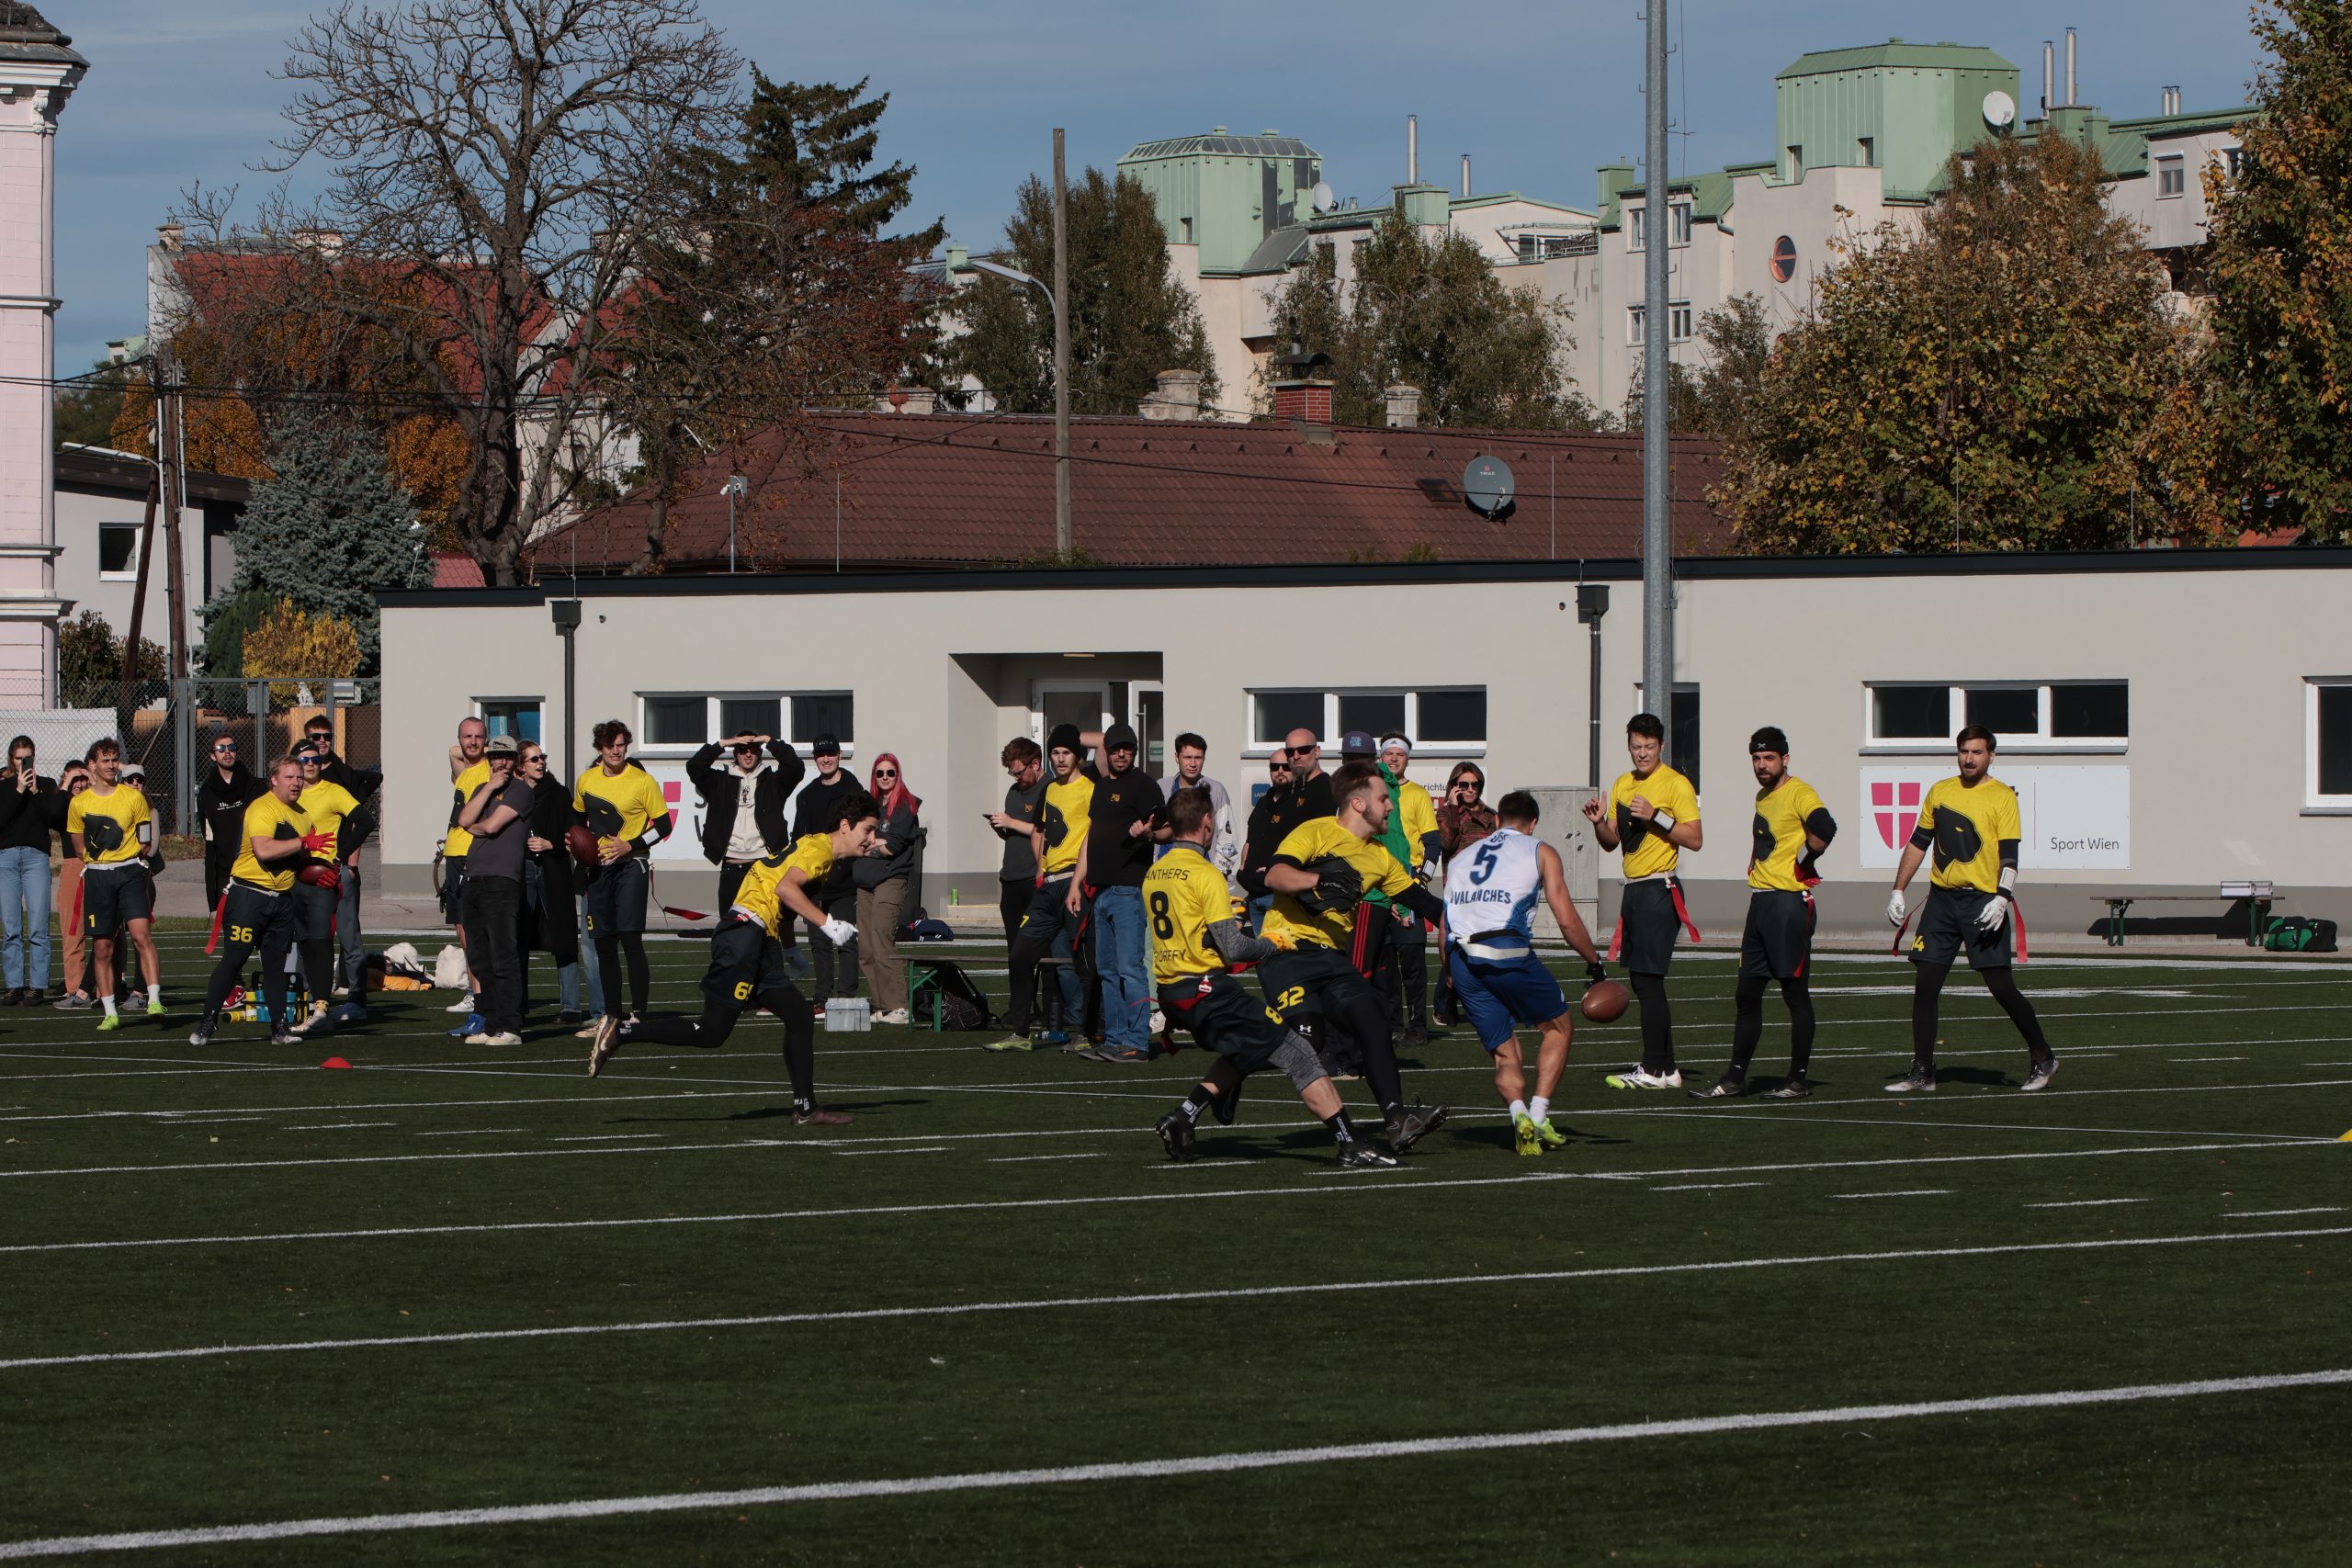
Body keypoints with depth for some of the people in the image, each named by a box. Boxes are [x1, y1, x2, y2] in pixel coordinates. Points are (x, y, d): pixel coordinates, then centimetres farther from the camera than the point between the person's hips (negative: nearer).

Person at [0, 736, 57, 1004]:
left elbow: (52, 818, -1)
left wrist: (35, 792, -9)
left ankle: (37, 986, -5)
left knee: (37, 928, -7)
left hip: (36, 857, -1)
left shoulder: (47, 785, 11)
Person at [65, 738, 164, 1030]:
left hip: (130, 872, -2)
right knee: (102, 948, 2)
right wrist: (98, 863, 7)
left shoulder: (134, 798, 2)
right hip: (96, 877, 2)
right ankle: (110, 1012, 9)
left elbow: (145, 843, 7)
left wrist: (122, 859, 3)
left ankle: (155, 1000, -22)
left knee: (141, 934, -18)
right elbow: (80, 849, 16)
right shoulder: (79, 803, 6)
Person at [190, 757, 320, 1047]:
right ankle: (207, 1024, -2)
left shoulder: (301, 815, 16)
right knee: (233, 959, -7)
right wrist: (304, 843, -25)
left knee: (276, 963, 8)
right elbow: (263, 850, -28)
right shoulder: (262, 808, -13)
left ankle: (279, 1028, 10)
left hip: (282, 899, 7)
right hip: (249, 893, -7)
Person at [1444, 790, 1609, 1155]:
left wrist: (1451, 982, 30)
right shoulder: (1539, 852, 14)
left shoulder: (1460, 858, 27)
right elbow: (1566, 919, 5)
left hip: (1462, 959, 4)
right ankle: (1539, 1115, 3)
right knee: (1558, 1027, 18)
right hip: (1508, 950, -4)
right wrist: (1595, 964, 16)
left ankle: (1519, 1112, -16)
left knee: (1504, 1054, 12)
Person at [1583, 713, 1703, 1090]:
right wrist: (1599, 822, -1)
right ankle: (1665, 1067, 14)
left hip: (1659, 889, -8)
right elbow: (1612, 842, 20)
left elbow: (1695, 839, -14)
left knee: (1648, 980, -11)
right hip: (1633, 889, 8)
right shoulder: (1622, 785, 16)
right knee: (1642, 982, 9)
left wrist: (1657, 816, -23)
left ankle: (1654, 1069, -10)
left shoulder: (1676, 785, -8)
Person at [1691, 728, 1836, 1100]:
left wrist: (1804, 860, -15)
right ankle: (1734, 1079, 15)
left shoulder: (1799, 793, -11)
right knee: (1747, 995, 10)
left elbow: (1823, 828, -29)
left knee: (1795, 992, -2)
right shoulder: (1762, 797, 17)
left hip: (1789, 901, -9)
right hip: (1760, 900, 9)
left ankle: (1798, 1080, 5)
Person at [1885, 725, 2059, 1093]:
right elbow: (1918, 843, 17)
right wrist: (1898, 892, 12)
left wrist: (2001, 898, -22)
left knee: (2001, 986, -6)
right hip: (1942, 899, 5)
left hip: (1983, 902, -5)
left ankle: (2042, 1058, 11)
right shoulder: (1940, 791, 12)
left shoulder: (2002, 797, -3)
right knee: (1925, 985, -1)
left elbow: (2009, 855, -9)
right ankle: (1922, 1072, 5)